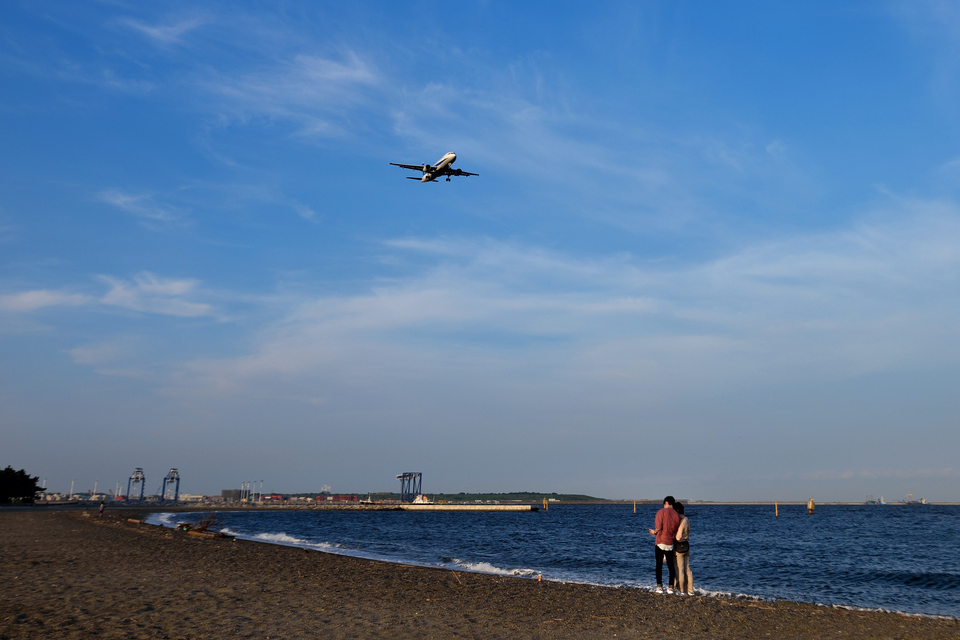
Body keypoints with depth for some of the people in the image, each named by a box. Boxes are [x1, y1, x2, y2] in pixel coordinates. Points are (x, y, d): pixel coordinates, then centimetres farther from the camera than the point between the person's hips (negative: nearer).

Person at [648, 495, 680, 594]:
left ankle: (659, 587, 4)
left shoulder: (661, 512, -7)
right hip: (670, 544, 3)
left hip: (660, 543, -3)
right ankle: (670, 587, 9)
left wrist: (655, 532, 5)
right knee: (671, 566, 10)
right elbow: (676, 532, 8)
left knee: (659, 565, 4)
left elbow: (659, 527, -16)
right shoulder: (677, 515, 5)